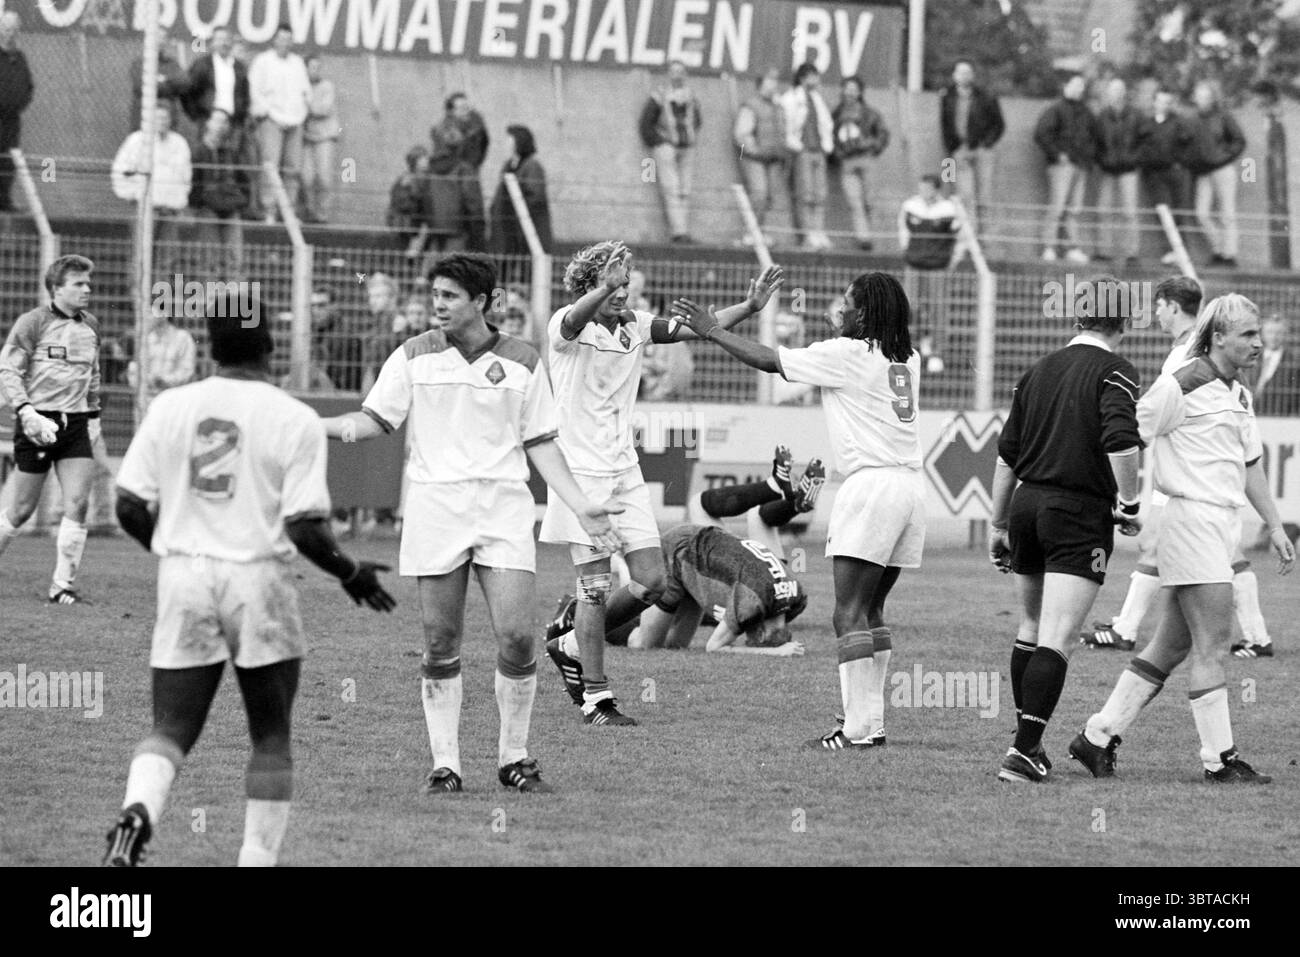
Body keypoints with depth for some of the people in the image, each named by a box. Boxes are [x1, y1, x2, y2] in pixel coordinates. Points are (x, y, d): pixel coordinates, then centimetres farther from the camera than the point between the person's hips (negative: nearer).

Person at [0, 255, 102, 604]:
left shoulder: (91, 327, 12)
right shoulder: (33, 323, -7)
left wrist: (94, 416, 20)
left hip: (76, 424, 5)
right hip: (38, 424, -5)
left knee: (78, 504, -8)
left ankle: (63, 583, -2)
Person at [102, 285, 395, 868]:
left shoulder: (169, 408, 2)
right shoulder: (294, 421, -7)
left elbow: (130, 507, 2)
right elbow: (305, 529, -12)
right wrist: (351, 574, 6)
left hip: (183, 580, 2)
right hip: (258, 581, -2)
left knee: (171, 730, 6)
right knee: (271, 736, 12)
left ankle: (138, 810, -24)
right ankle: (257, 860, 9)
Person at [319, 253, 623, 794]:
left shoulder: (522, 362, 7)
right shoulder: (414, 357, 7)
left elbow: (540, 443, 12)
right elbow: (375, 420, 7)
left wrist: (581, 508, 5)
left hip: (504, 508, 0)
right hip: (434, 510, 0)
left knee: (516, 636, -9)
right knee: (441, 644, -1)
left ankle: (514, 758, 6)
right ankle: (445, 765, 7)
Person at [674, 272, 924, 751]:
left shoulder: (846, 353, -6)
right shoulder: (906, 359, 12)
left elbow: (769, 361, -1)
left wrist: (713, 332, 9)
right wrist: (841, 332, 34)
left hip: (873, 481, -8)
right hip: (911, 482, 8)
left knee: (850, 614, -10)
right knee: (869, 611, 14)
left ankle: (859, 729, -17)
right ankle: (871, 720, 12)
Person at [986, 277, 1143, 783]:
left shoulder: (1040, 370, 12)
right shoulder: (1115, 372, -5)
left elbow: (1007, 451, 14)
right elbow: (1120, 441, -21)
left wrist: (998, 523, 21)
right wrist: (1129, 504, -10)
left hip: (1027, 502, 6)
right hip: (1080, 514, -6)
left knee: (1031, 629, 19)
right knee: (1056, 641, -8)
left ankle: (1027, 741, 25)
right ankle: (1024, 750, -16)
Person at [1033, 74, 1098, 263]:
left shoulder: (1086, 113, 18)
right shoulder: (1055, 110, -3)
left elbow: (1095, 136, 30)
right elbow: (1041, 134, -12)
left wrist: (1090, 156, 16)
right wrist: (1056, 154, -13)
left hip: (1081, 167, 7)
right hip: (1063, 164, -7)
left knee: (1074, 209, 6)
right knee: (1058, 206, -11)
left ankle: (1073, 248, 8)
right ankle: (1049, 247, -11)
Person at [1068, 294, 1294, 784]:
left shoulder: (1238, 394, 16)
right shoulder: (1181, 386, -11)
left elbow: (1250, 464, 24)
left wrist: (1274, 526, 21)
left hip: (1224, 522, 9)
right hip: (1193, 519, -9)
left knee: (1171, 646, 10)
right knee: (1212, 646, -8)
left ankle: (1097, 737, 15)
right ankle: (1219, 758, -4)